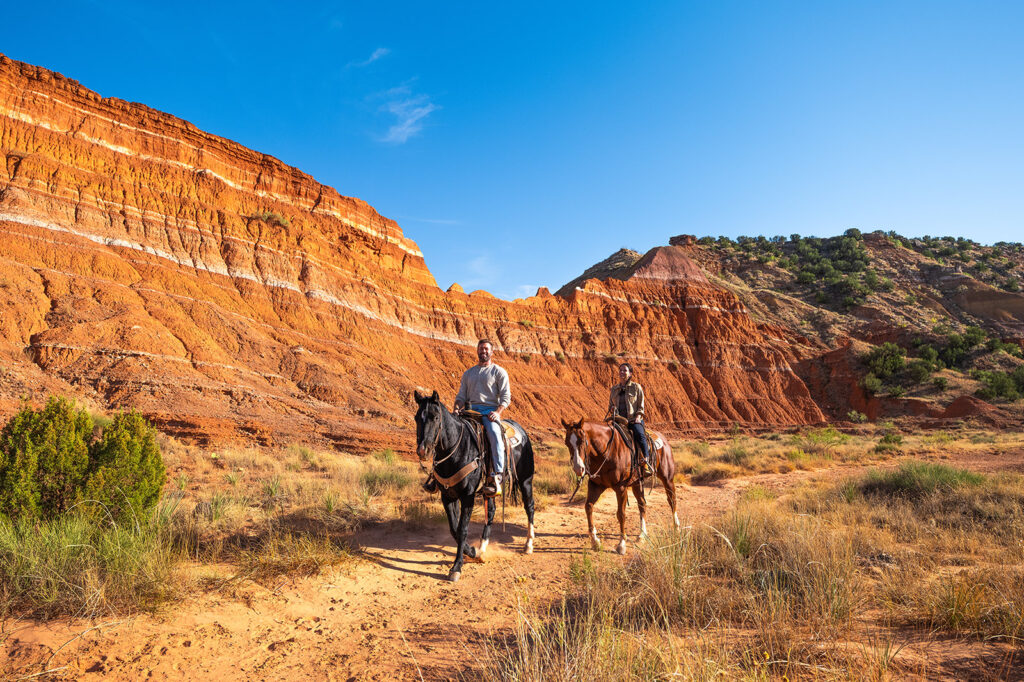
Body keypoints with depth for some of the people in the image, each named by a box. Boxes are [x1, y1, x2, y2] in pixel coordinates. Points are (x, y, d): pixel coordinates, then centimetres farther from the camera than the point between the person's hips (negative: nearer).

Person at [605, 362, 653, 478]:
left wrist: (638, 417, -12)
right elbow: (610, 405, 22)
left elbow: (641, 406, 5)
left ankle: (647, 463, -34)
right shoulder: (614, 389, 17)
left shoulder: (636, 387, 7)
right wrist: (612, 410, -1)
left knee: (640, 435, -34)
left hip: (634, 420, -3)